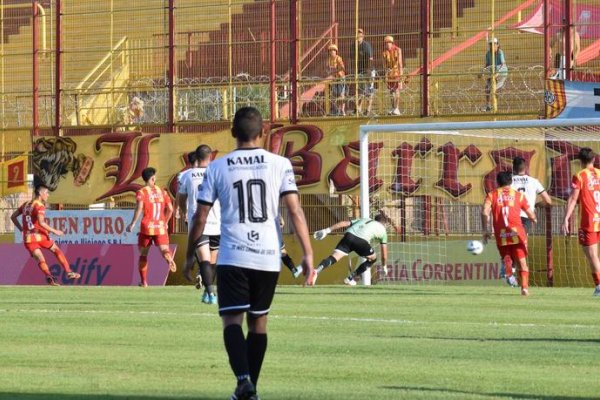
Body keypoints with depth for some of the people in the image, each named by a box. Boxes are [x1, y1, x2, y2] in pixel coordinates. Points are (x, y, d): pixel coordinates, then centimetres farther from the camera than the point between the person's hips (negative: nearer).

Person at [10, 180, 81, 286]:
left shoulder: (26, 205, 14)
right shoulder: (39, 206, -9)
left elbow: (13, 217, 21)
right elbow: (41, 223, -23)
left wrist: (22, 229, 23)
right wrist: (54, 231, -16)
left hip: (28, 238, 5)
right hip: (40, 235, -5)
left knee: (40, 259, -5)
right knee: (57, 250, 13)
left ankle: (49, 277, -30)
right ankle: (69, 272, 9)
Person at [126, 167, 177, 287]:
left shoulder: (141, 192, -3)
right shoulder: (162, 192, 9)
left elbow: (139, 208, -18)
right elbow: (170, 209, 7)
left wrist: (133, 223, -14)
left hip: (147, 227, -2)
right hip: (161, 227, 2)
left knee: (143, 255, 13)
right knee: (164, 250, -7)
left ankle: (143, 281, 16)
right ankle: (169, 260, -44)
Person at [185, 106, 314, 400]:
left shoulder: (217, 168, 1)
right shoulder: (280, 164, 1)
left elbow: (200, 217, 4)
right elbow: (295, 211, -6)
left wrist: (190, 255, 16)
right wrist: (308, 254, -3)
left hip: (232, 257, -2)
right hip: (268, 258, 2)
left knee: (232, 320, -1)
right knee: (258, 321, 15)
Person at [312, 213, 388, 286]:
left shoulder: (364, 220, 38)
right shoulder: (382, 229, 31)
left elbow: (344, 223, 22)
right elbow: (384, 254, 32)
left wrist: (327, 230, 15)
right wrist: (384, 266, 48)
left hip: (349, 235, 3)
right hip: (361, 241, -3)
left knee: (333, 258, -10)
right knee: (373, 258, 25)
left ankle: (316, 271, -39)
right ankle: (350, 278, 17)